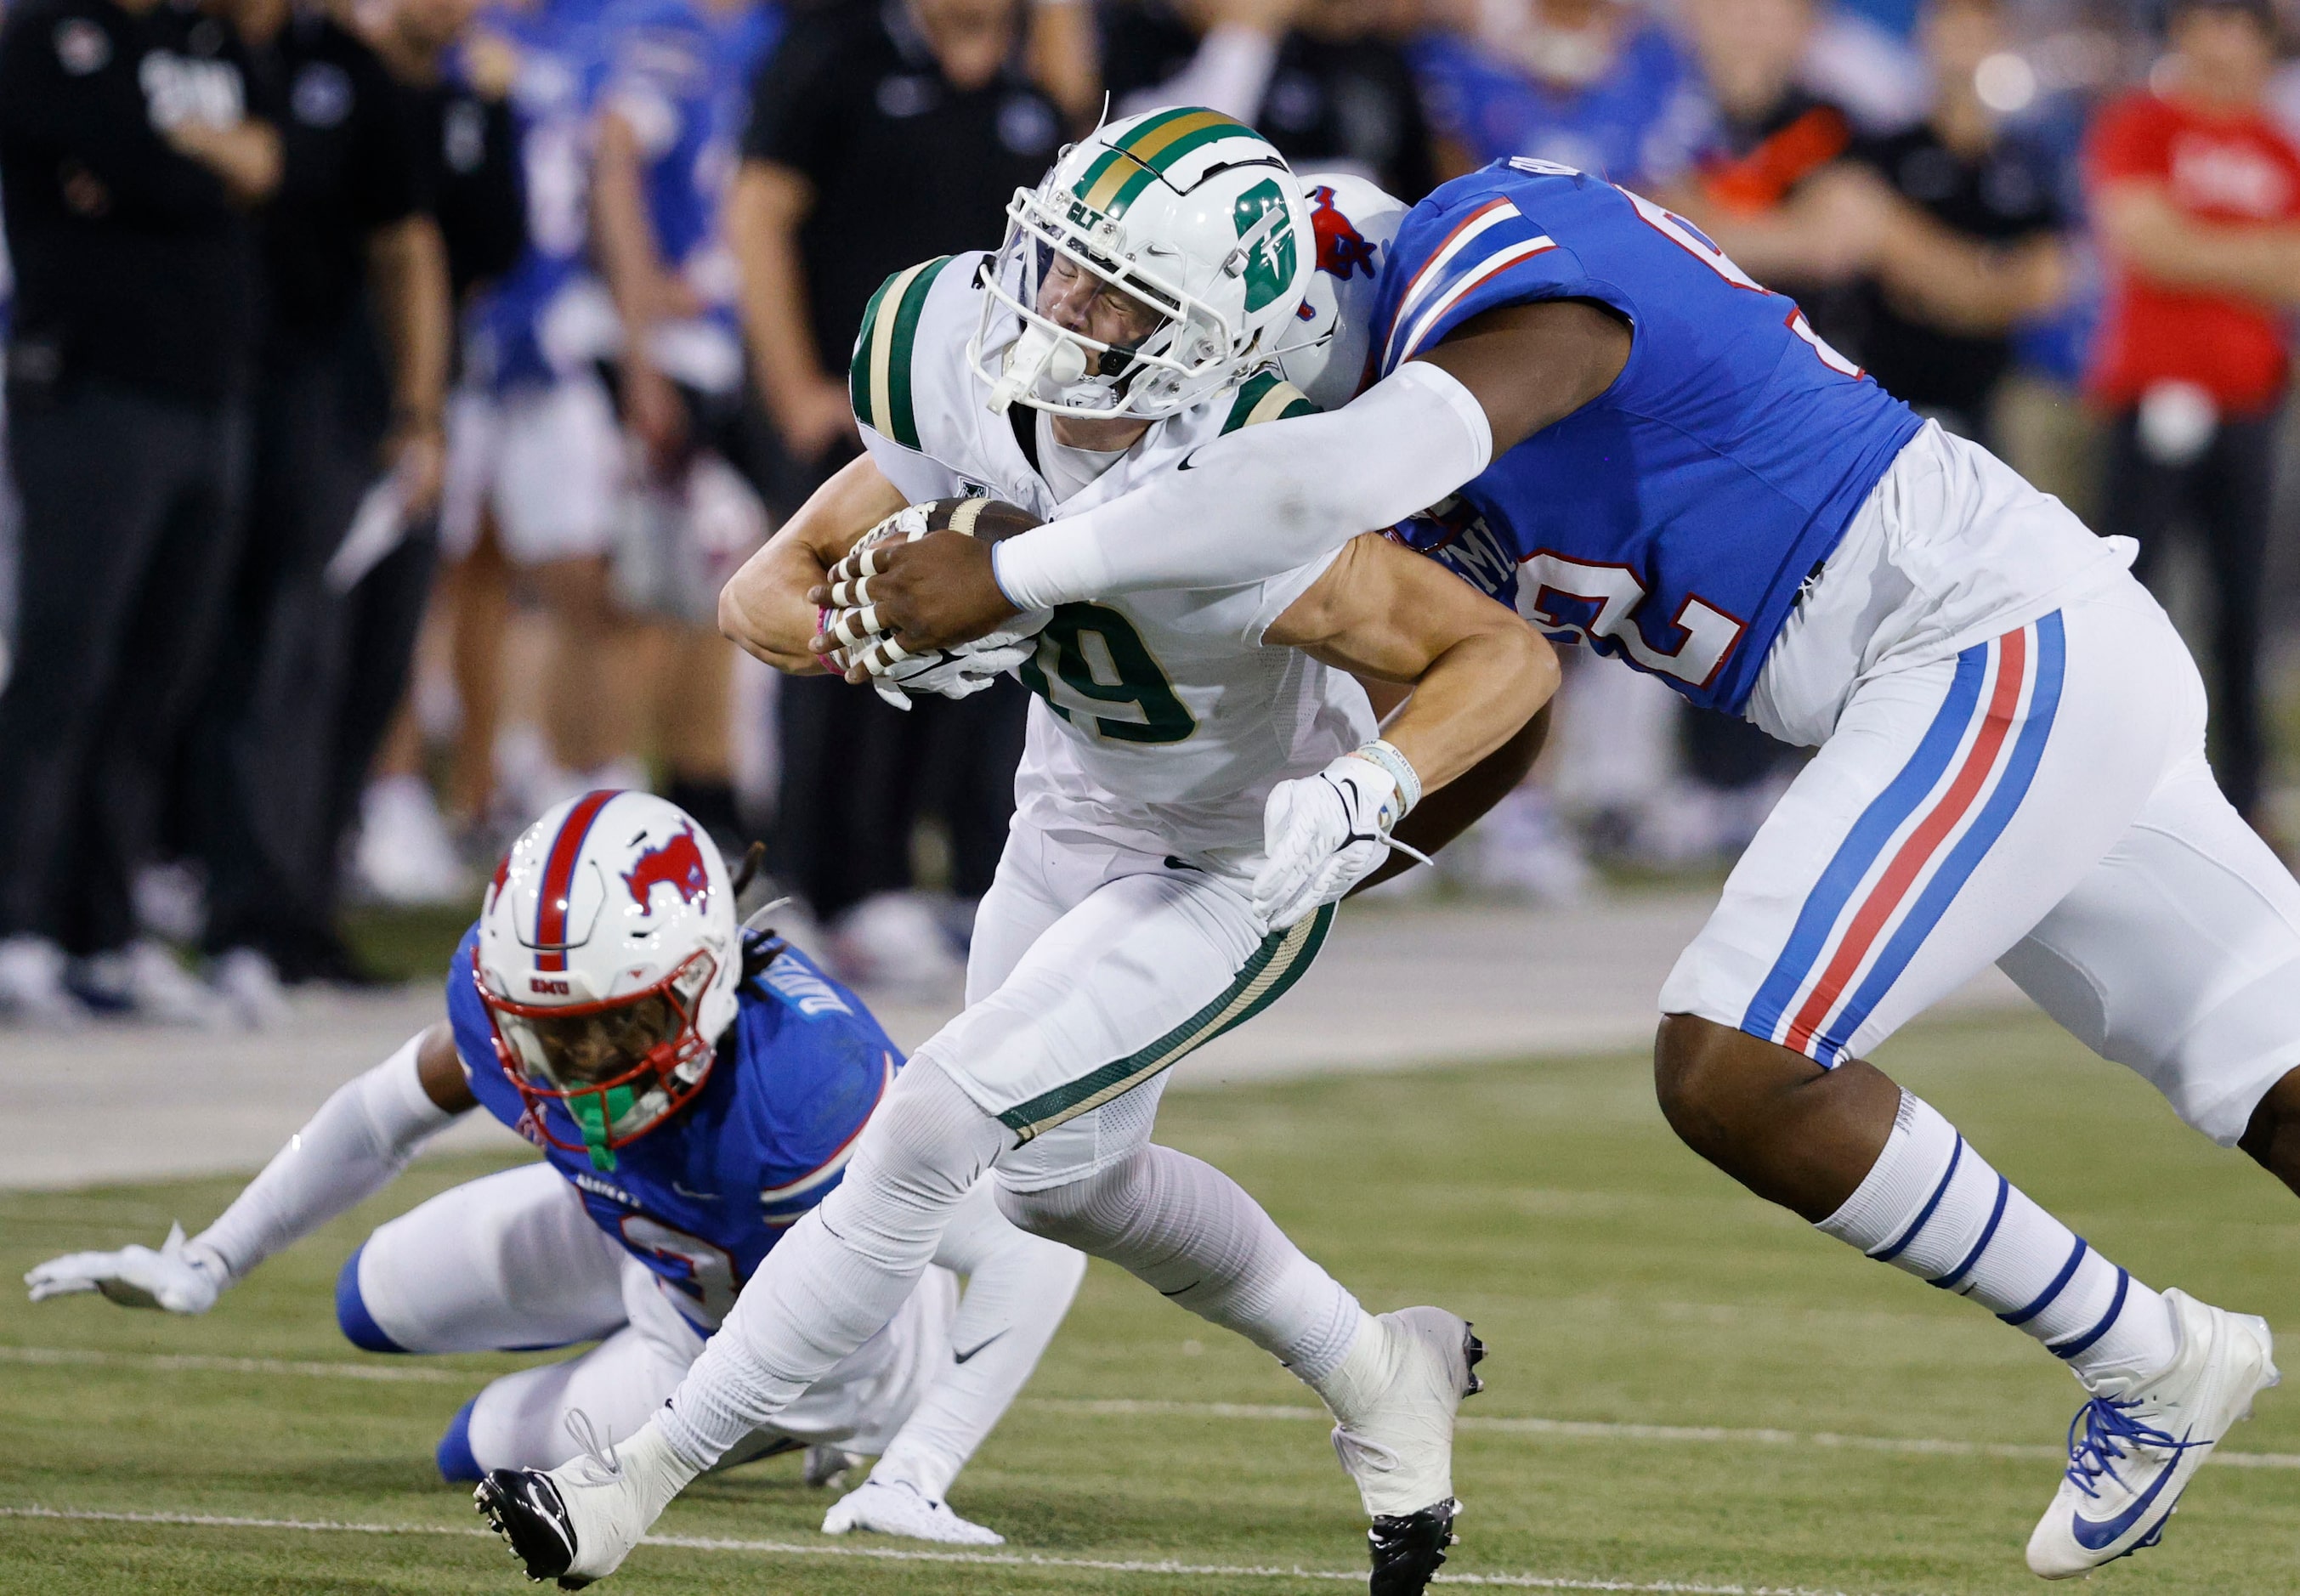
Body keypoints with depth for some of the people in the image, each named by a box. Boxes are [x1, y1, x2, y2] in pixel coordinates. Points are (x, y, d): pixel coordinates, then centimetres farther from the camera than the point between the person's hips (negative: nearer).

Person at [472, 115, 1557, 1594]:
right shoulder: (976, 403, -22)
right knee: (1061, 1173, 22)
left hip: (1235, 873, -7)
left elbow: (1508, 654, -28)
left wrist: (1369, 787, -44)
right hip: (1079, 813, 7)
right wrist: (889, 638, -34)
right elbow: (770, 587, -12)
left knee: (934, 1127, -16)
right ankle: (1381, 1373, 42)